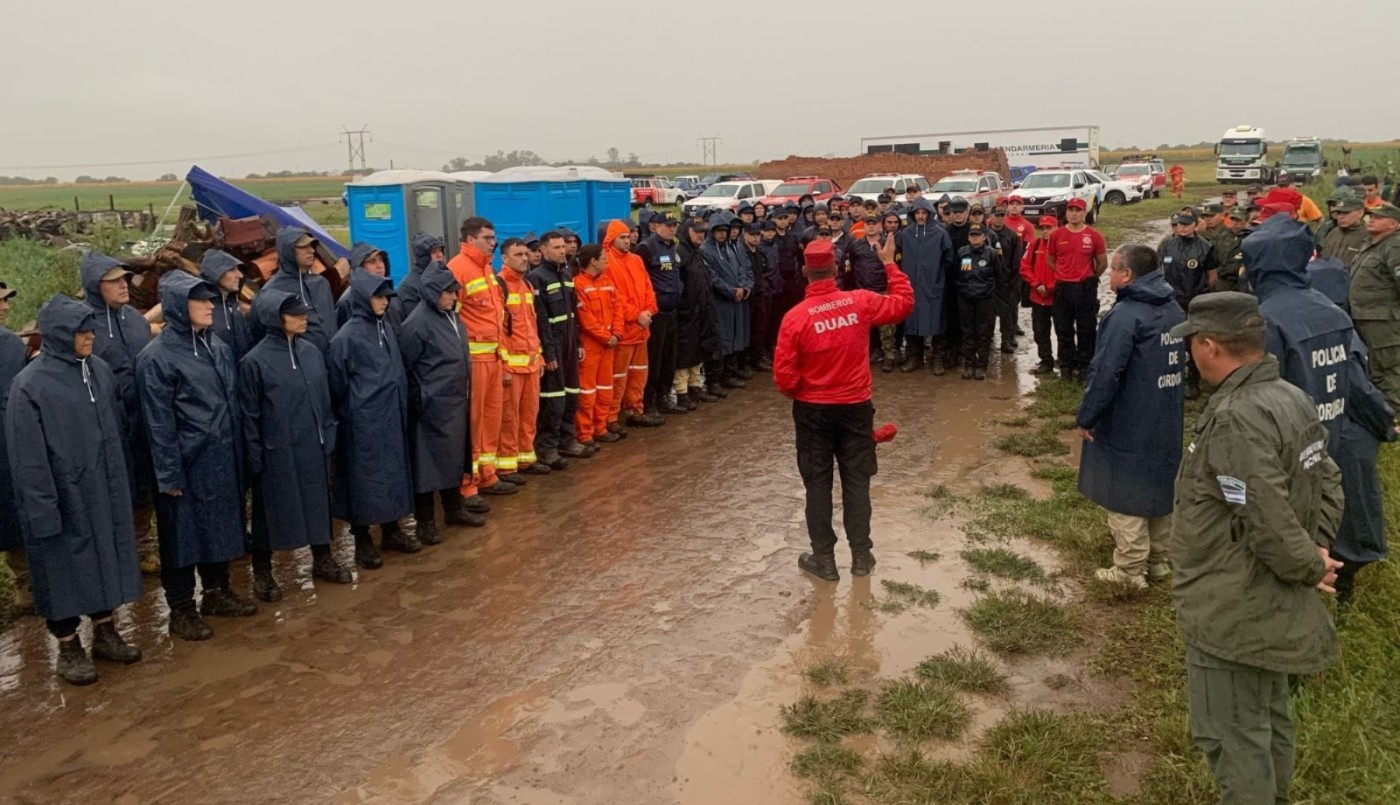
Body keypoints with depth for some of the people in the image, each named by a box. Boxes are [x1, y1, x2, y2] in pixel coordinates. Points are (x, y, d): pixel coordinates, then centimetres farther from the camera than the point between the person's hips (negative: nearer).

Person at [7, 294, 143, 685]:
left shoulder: (99, 369, 0)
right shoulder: (30, 385, -16)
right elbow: (27, 458, -15)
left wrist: (121, 480, 12)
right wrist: (42, 511, -15)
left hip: (105, 490, 5)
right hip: (64, 497, -5)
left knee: (104, 557, 16)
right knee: (65, 566, 7)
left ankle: (105, 631, 33)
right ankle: (68, 648, 23)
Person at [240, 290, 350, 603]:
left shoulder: (311, 353, 3)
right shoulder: (255, 361, -12)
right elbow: (249, 415, -8)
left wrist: (329, 439, 8)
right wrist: (254, 458, -8)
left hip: (313, 448, 5)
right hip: (277, 451, -5)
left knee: (318, 502, 15)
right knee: (272, 509, 6)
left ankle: (323, 560, 32)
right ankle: (262, 574, 21)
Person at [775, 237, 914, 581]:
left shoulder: (795, 317, -15)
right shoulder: (860, 302, -10)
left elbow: (784, 375, -14)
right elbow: (904, 303, 8)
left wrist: (799, 394, 7)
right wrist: (890, 264, 16)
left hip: (813, 410, -2)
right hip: (855, 407, 2)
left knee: (818, 484, 8)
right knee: (856, 481, 12)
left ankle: (824, 559, 14)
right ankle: (861, 555, 18)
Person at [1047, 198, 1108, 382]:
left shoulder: (1094, 235, -3)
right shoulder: (1056, 235, 1)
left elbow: (1103, 263, 6)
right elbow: (1050, 260, 12)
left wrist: (1090, 278, 10)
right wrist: (1063, 276, 7)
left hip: (1085, 289, -2)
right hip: (1062, 288, 2)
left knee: (1086, 330, 4)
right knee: (1063, 330, 7)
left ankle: (1083, 366, 13)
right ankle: (1066, 366, 17)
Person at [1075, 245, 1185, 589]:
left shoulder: (1125, 314, -21)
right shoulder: (1173, 309, 7)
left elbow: (1105, 374, -24)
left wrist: (1085, 418, -14)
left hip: (1128, 425, -8)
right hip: (1165, 421, 8)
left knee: (1125, 495, 2)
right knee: (1159, 486, 18)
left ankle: (1131, 570, 9)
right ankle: (1158, 560, 29)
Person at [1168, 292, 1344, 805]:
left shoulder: (1236, 418, -28)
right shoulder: (1292, 398, 3)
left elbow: (1268, 522, -29)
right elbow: (1327, 482, 10)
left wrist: (1308, 567, -12)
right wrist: (1318, 552, 2)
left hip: (1234, 611, -10)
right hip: (1274, 602, 10)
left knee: (1232, 736, 6)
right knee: (1268, 720, 26)